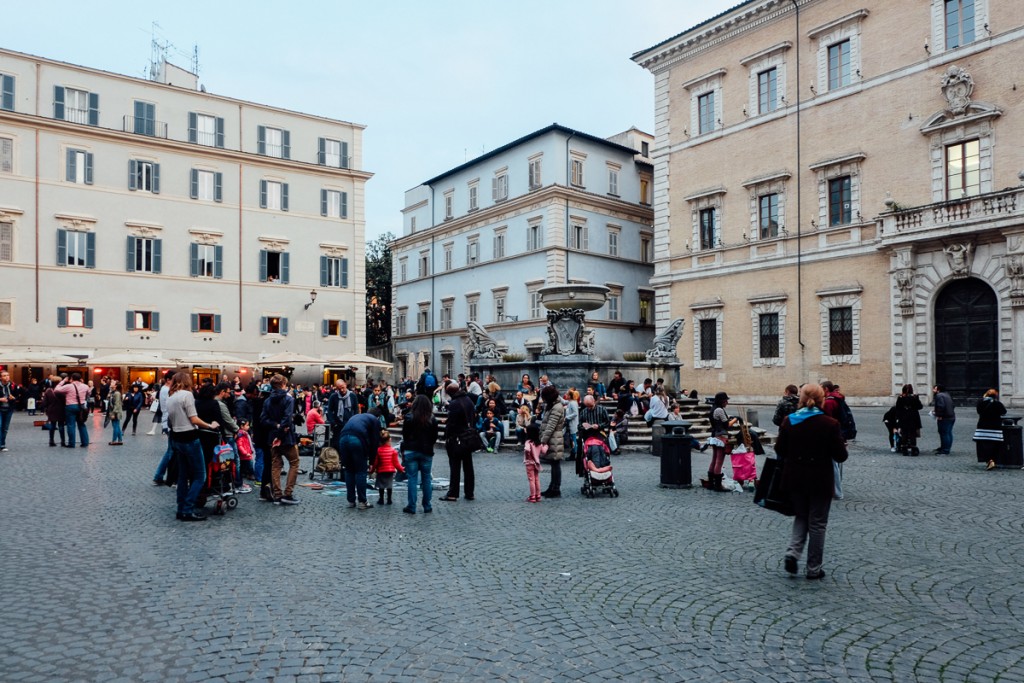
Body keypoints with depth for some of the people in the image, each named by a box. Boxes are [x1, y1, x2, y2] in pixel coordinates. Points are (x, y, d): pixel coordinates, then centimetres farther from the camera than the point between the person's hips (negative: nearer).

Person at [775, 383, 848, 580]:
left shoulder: (788, 421, -5)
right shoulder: (830, 424, -12)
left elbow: (779, 450, 0)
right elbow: (840, 456, -9)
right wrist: (841, 443, 12)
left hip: (794, 479, 2)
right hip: (820, 481, -2)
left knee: (801, 517, 21)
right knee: (817, 523, 11)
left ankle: (792, 553, 1)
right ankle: (813, 569, 18)